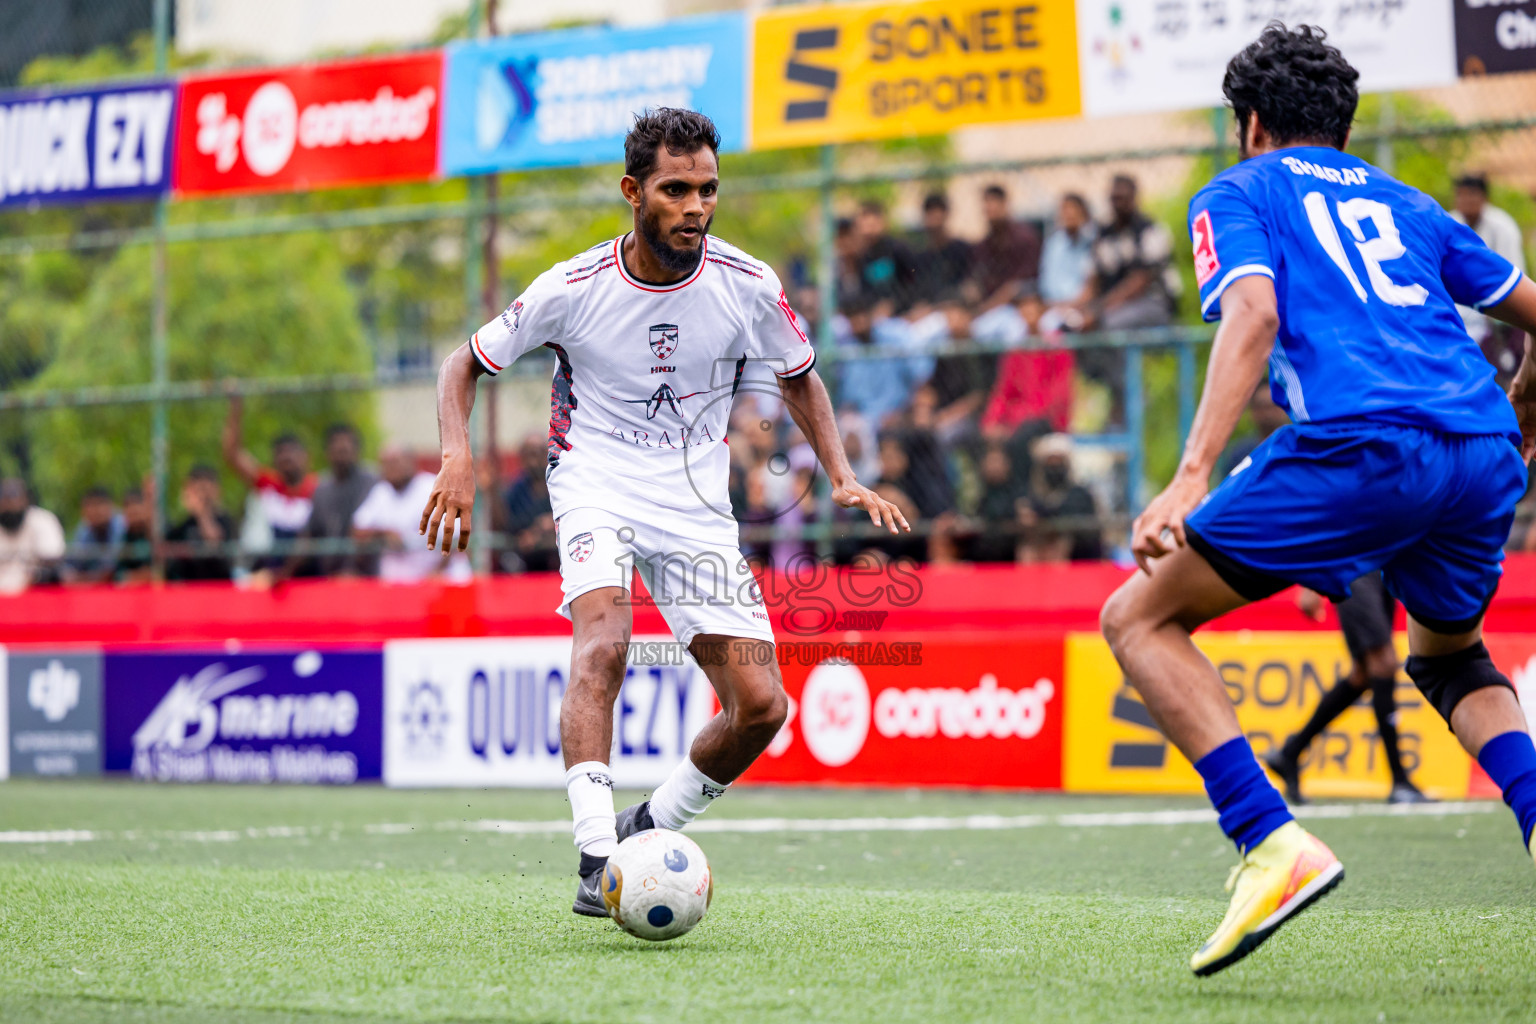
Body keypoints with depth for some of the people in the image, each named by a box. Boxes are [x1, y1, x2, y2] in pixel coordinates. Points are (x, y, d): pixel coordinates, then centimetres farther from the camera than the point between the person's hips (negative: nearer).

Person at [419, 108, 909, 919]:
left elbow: (798, 378, 13)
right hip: (597, 485, -3)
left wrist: (842, 478, -1)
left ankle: (648, 829, 17)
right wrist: (457, 457, -17)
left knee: (761, 706, -7)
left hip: (697, 502, 3)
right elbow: (465, 364, 2)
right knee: (602, 642, -32)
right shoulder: (574, 288, -12)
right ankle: (597, 858, -38)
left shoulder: (748, 286, -6)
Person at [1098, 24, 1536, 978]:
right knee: (1451, 658, 33)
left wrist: (1192, 477, -15)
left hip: (1357, 449, -6)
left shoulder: (1240, 193, 15)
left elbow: (1253, 315, -5)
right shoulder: (1404, 203, 31)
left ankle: (1274, 843, -11)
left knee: (1140, 619, 6)